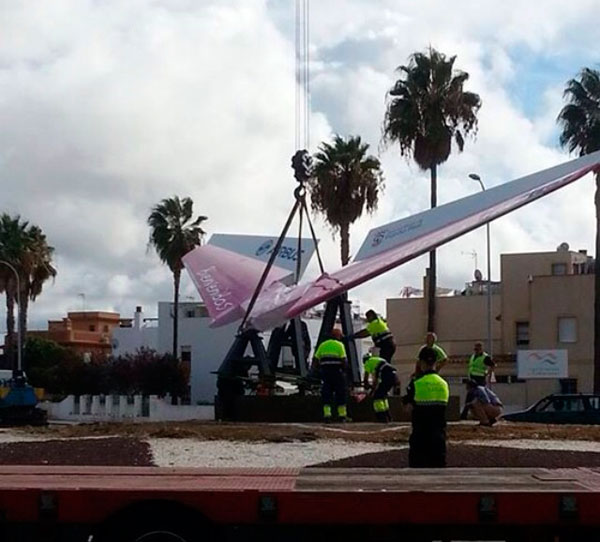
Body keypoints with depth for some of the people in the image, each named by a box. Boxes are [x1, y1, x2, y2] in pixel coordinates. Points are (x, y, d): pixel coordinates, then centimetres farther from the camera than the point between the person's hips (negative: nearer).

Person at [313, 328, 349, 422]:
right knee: (340, 393, 4)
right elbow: (343, 360, -9)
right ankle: (342, 415, 6)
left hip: (325, 371, 4)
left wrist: (319, 369, 16)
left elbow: (315, 359, 10)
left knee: (326, 394, 6)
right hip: (336, 371, -4)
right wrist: (344, 370, 5)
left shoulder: (323, 345, 14)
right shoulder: (339, 345, -1)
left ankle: (327, 415, -1)